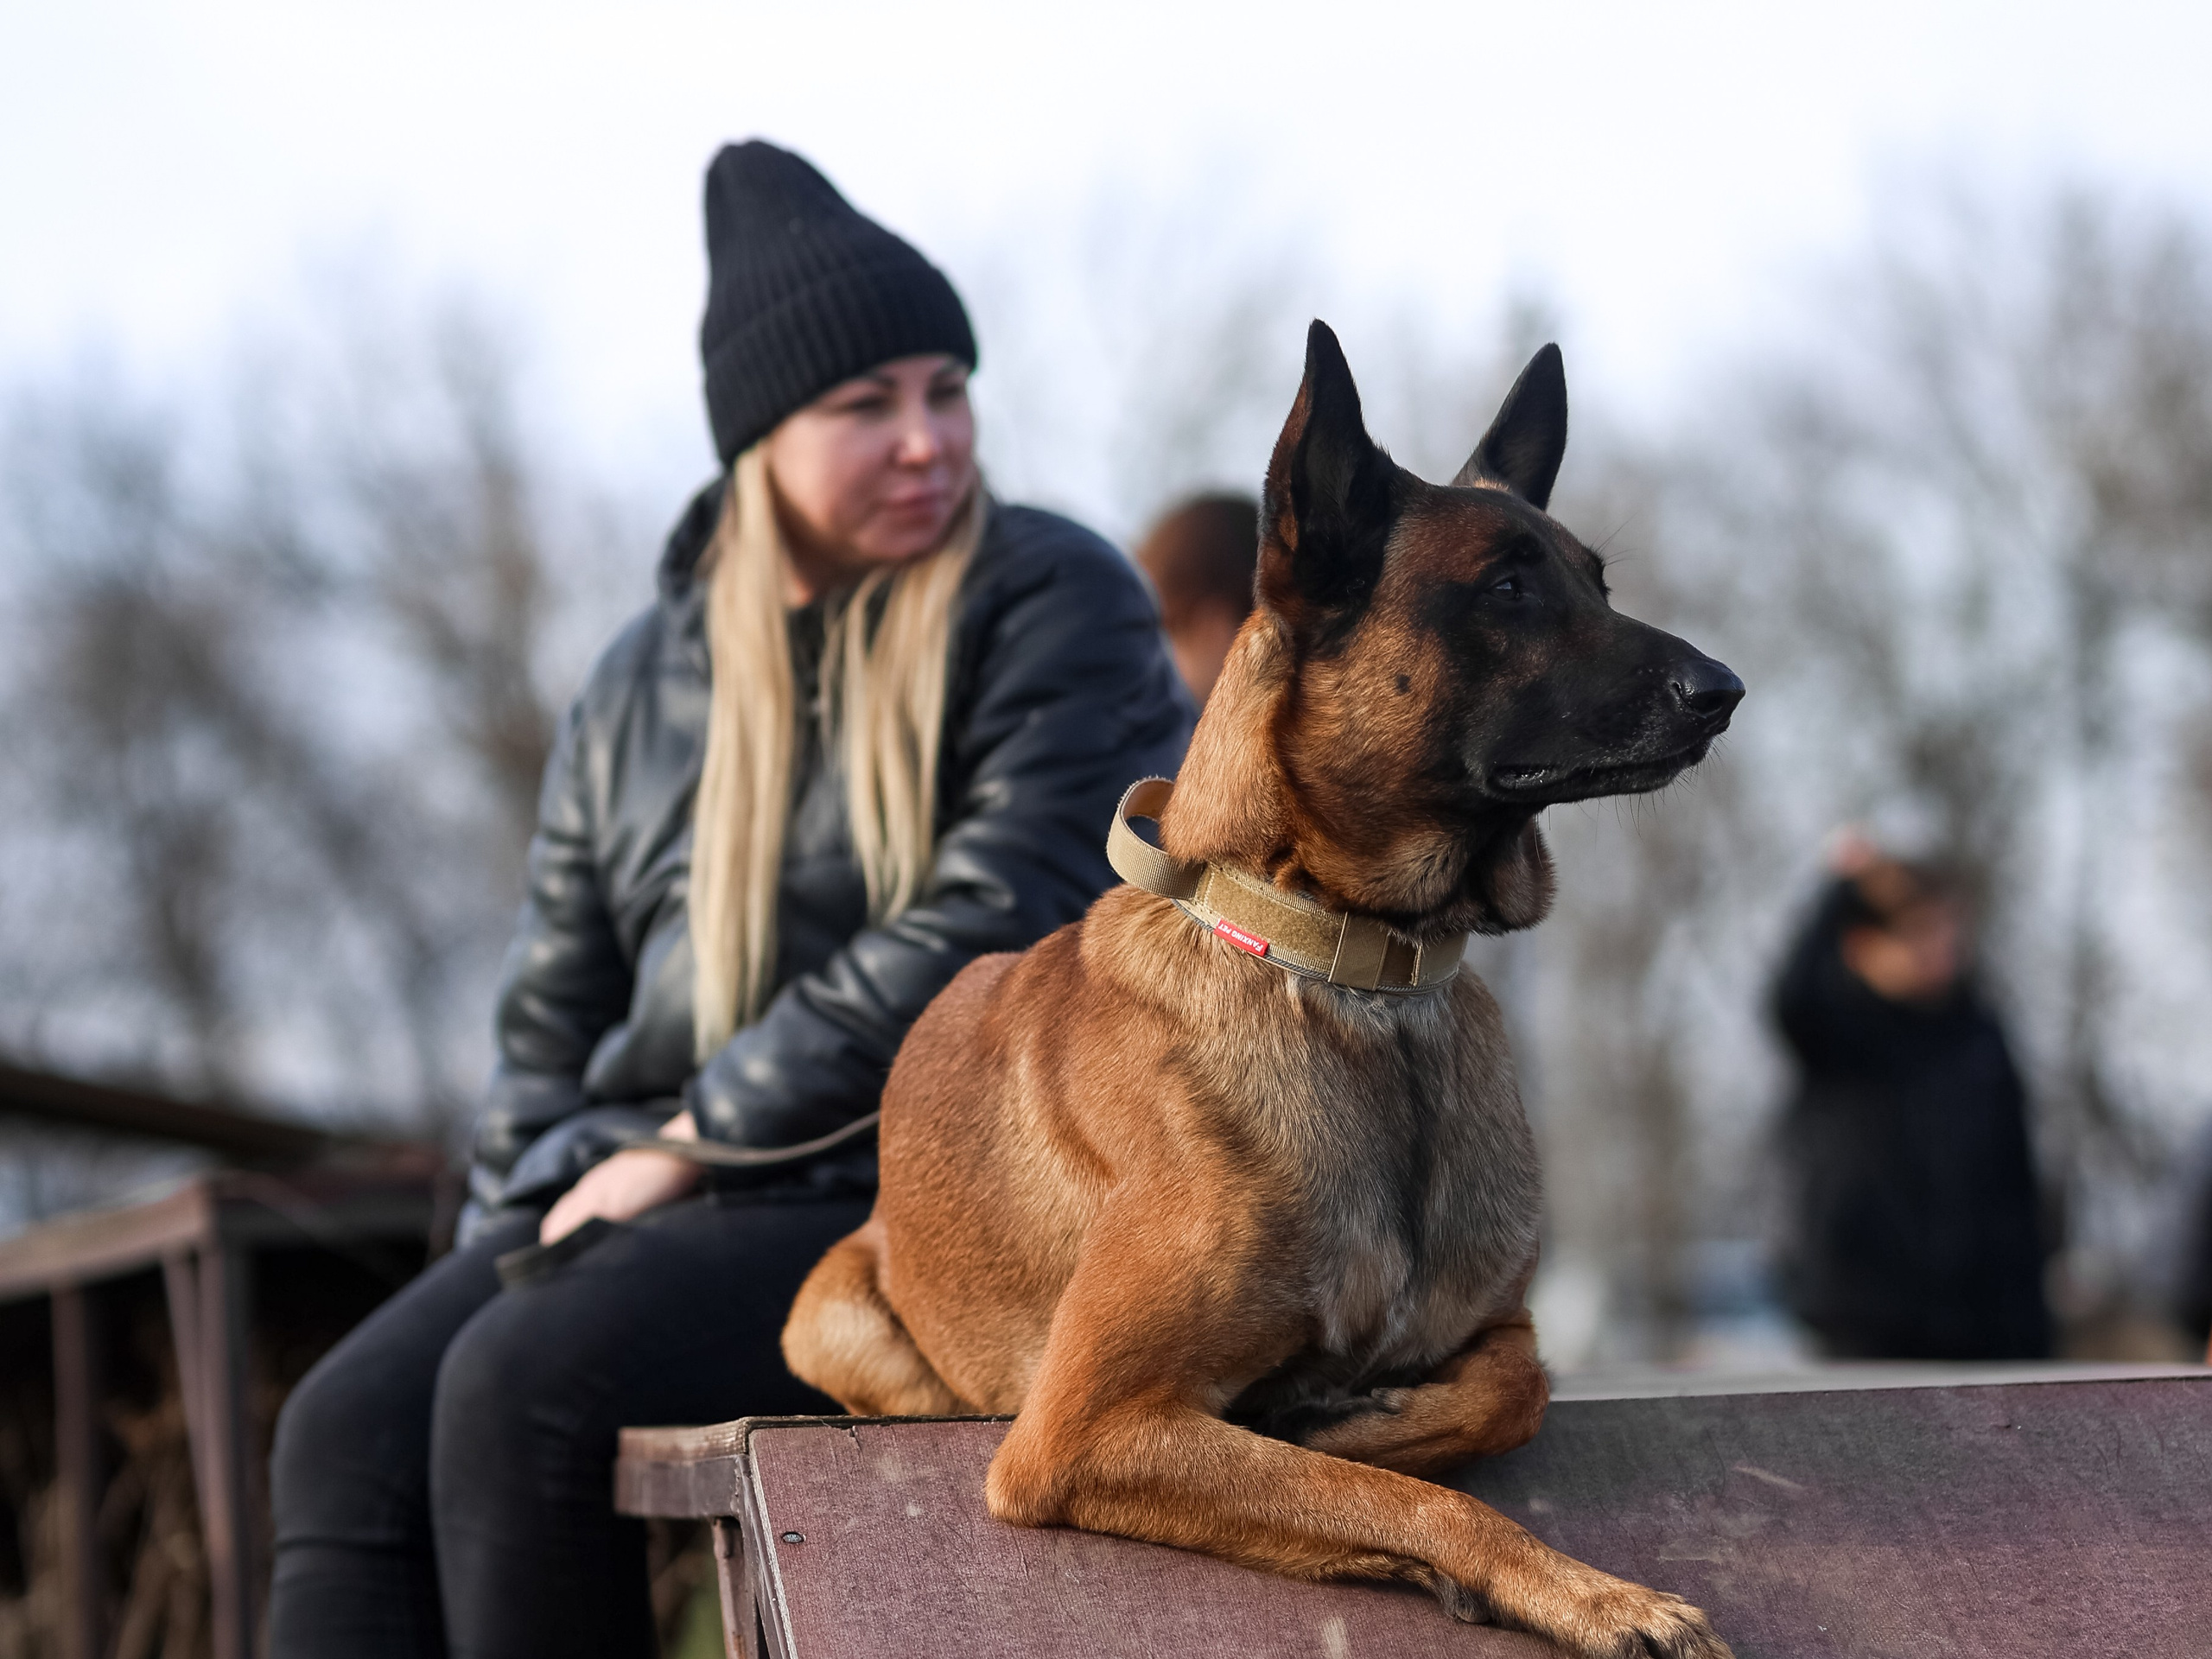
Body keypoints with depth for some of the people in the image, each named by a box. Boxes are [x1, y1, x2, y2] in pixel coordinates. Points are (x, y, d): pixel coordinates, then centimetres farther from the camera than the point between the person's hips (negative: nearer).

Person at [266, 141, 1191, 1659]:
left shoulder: (1055, 607, -4)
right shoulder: (649, 682, 14)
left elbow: (996, 925, -15)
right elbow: (560, 1006, 19)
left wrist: (706, 1131, -12)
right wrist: (517, 1232, 6)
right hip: (674, 1194, 6)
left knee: (531, 1394, -27)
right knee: (351, 1434, -17)